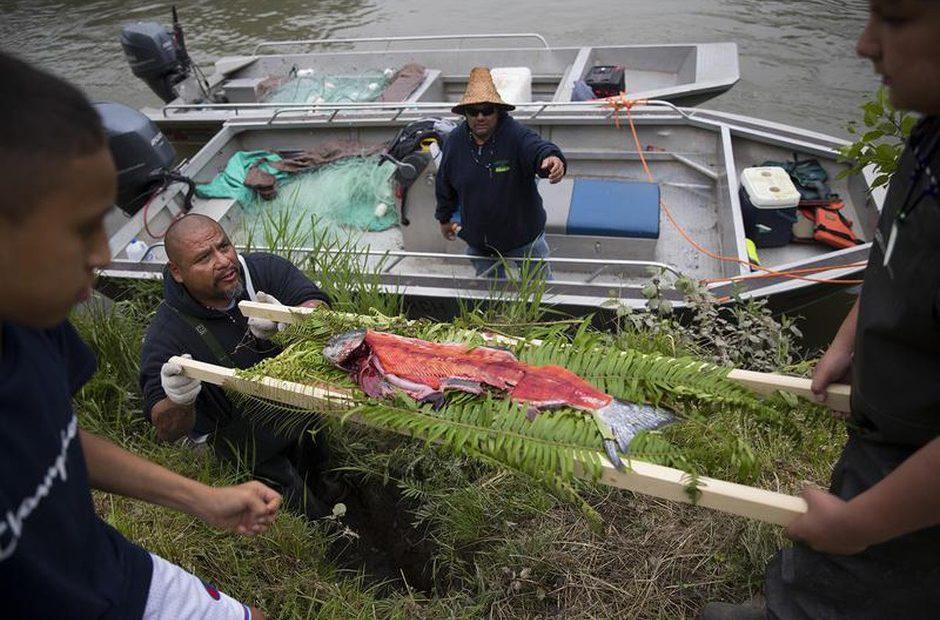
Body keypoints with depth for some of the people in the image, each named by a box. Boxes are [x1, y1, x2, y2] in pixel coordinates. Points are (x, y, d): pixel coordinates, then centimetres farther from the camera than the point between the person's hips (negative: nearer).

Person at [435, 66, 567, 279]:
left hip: (524, 236, -3)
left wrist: (553, 159, -69)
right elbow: (445, 185, 5)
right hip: (478, 241, 3)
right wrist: (444, 218, 18)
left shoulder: (517, 135, -24)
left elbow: (539, 148, -45)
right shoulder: (454, 142, -10)